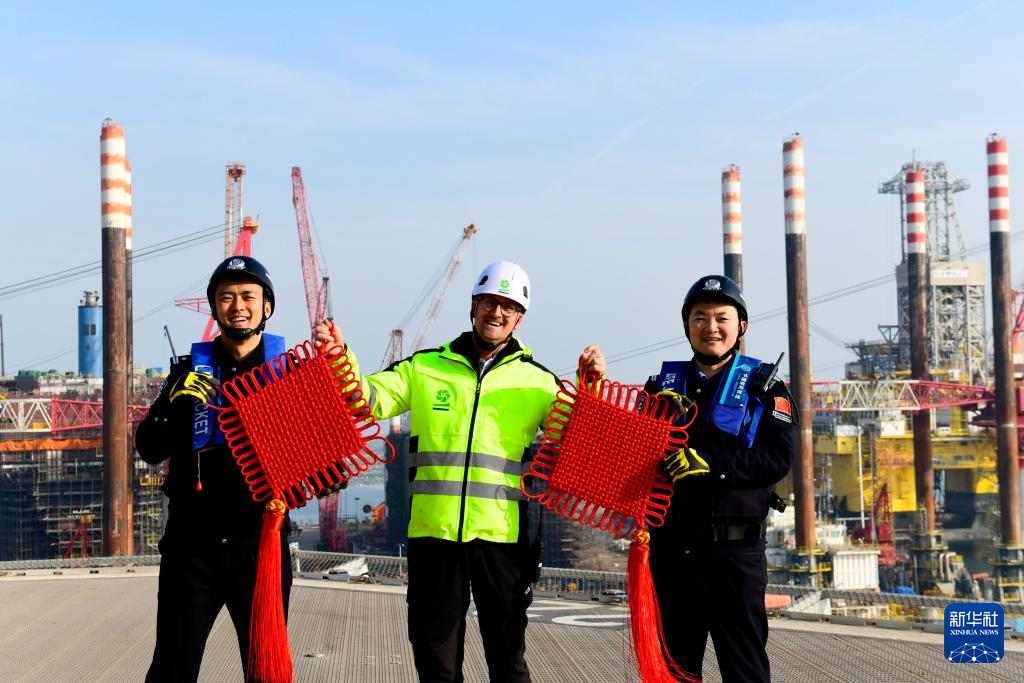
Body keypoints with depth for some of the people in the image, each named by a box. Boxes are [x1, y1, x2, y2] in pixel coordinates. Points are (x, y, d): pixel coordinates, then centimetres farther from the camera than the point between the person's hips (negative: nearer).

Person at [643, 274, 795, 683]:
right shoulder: (664, 384, 14)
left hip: (734, 547, -3)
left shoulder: (761, 385, 4)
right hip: (671, 548, 4)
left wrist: (709, 463, -22)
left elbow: (778, 458, -10)